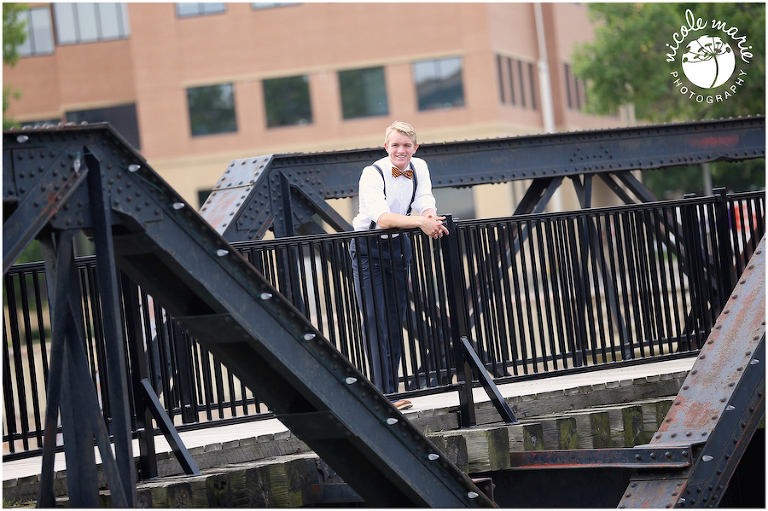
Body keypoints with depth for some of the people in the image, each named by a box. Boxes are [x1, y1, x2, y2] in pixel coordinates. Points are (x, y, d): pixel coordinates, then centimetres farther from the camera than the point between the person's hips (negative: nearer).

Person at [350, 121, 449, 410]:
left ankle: (388, 385, 13)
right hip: (368, 248, -5)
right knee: (376, 321, -12)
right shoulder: (372, 174, -22)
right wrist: (420, 222, -47)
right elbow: (381, 218, -34)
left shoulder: (419, 168, -4)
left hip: (398, 246, 5)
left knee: (395, 320, 5)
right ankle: (386, 392, -15)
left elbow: (426, 204, -11)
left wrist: (430, 216, -36)